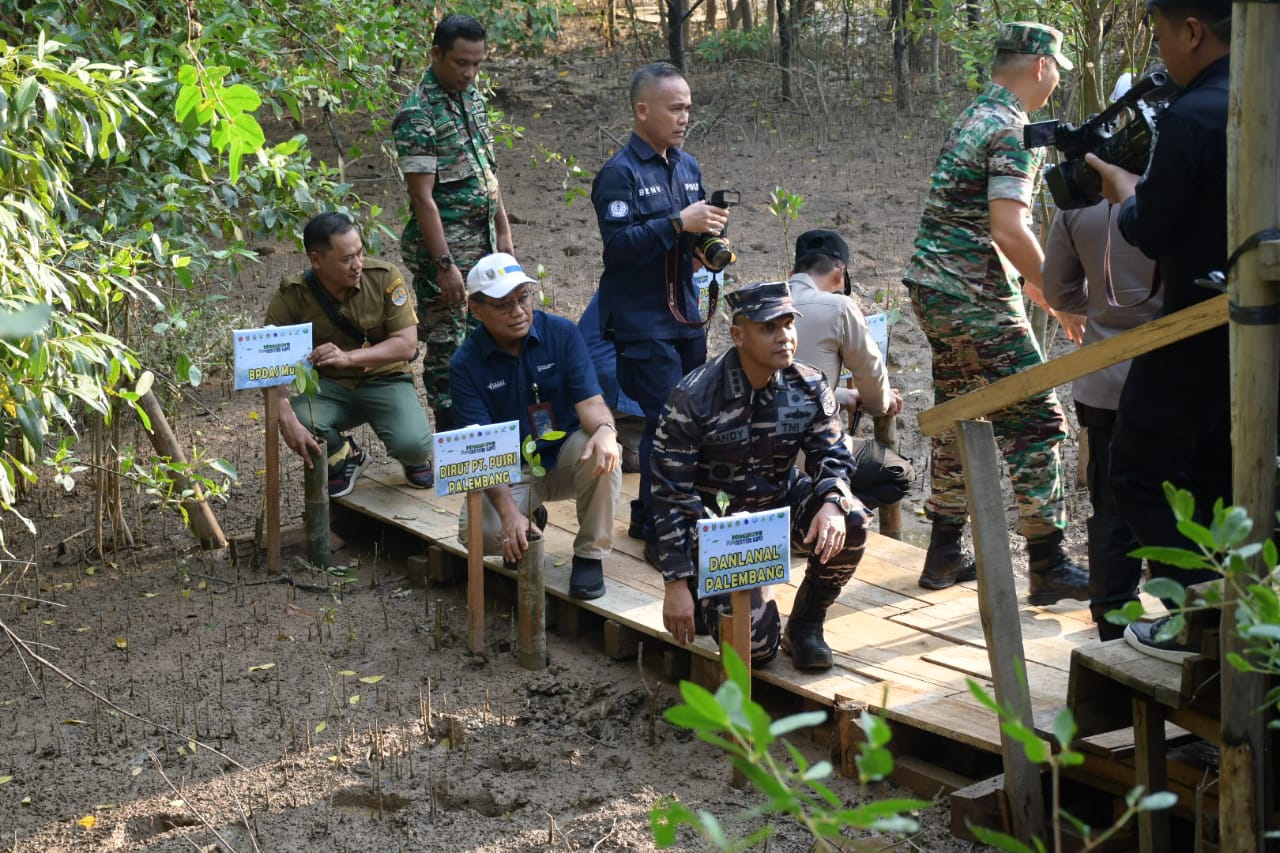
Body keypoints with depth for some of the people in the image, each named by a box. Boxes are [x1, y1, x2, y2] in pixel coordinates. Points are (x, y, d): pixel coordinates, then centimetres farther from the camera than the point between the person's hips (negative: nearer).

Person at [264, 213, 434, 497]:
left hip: (383, 380, -1)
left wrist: (349, 357, -33)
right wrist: (287, 419, -36)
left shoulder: (384, 277, -15)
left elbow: (406, 345, -17)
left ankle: (414, 459, 14)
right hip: (326, 387, 1)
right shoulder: (291, 298, -15)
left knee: (413, 444, -29)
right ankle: (344, 459, 5)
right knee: (300, 421, -32)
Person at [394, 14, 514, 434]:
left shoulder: (472, 97, 8)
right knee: (447, 343, -1)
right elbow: (423, 196, -19)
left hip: (482, 240, 8)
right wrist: (445, 265, -21)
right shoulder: (418, 113, -17)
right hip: (444, 243, -8)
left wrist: (504, 232, 13)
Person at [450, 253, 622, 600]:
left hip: (566, 457, 1)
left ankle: (590, 555, -14)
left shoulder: (561, 333, -9)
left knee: (602, 451, -33)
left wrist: (604, 429, -44)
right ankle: (529, 524, 9)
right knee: (479, 533, -29)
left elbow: (590, 402, -17)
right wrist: (509, 511, -35)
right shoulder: (466, 363, -12)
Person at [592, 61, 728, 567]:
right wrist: (679, 224, -25)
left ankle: (646, 516, 27)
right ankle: (661, 535, -1)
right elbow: (619, 245, -21)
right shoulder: (619, 174, -11)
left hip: (685, 315, 8)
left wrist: (710, 234, 0)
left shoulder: (687, 167, 13)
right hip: (642, 322, -8)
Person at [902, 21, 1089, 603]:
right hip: (976, 297, -10)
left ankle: (944, 554, 23)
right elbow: (1008, 231, -23)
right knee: (1034, 422, -5)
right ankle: (1048, 567, -4)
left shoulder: (971, 119, 17)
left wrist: (1034, 289, 23)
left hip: (934, 289, 10)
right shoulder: (1011, 131, -13)